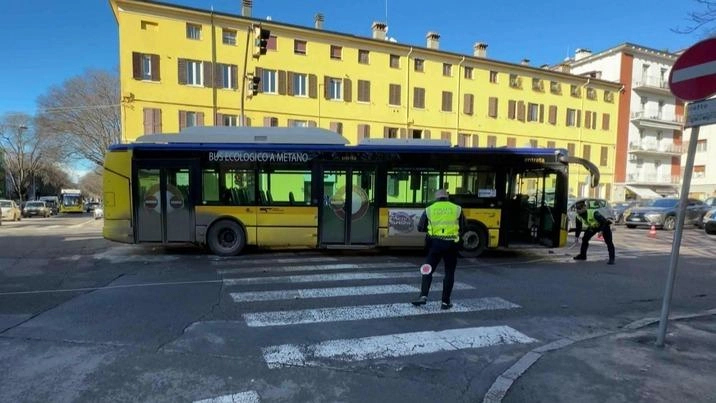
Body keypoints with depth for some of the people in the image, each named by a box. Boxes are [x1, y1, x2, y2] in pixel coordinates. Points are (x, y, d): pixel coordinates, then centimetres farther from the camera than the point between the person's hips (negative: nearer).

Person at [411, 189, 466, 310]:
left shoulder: (429, 209, 5)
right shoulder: (457, 209, 5)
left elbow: (420, 228, 6)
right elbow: (462, 228, 7)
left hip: (435, 243, 0)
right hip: (451, 244, 0)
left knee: (428, 270, 10)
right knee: (449, 273, 10)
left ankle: (423, 296, -2)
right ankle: (445, 302, 13)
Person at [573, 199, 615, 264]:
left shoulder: (594, 213, -39)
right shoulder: (578, 216, -17)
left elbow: (604, 221, -32)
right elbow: (578, 227, -3)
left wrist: (601, 231, -38)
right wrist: (577, 236, -4)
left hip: (604, 225, -6)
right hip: (593, 226, 6)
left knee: (608, 241, -14)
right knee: (585, 239, 3)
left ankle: (611, 259, -10)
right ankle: (582, 255, 16)